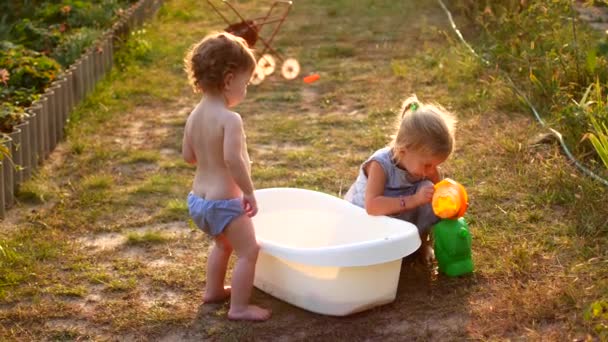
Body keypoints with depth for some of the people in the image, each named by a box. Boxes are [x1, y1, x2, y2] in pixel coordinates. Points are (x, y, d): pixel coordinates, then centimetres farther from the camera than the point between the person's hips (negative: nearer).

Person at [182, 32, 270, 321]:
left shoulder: (195, 115, 1)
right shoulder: (230, 119, -24)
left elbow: (188, 155, 9)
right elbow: (233, 159, -33)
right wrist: (249, 193, -24)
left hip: (198, 198, 9)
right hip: (224, 202, -9)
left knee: (223, 243, 31)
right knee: (248, 250, 7)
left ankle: (213, 290, 45)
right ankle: (239, 307, 11)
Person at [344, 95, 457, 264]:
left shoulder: (426, 163, -17)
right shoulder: (380, 164, -34)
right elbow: (372, 206, -45)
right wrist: (413, 200, -50)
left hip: (400, 218, 5)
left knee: (427, 188, -22)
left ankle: (422, 241, 0)